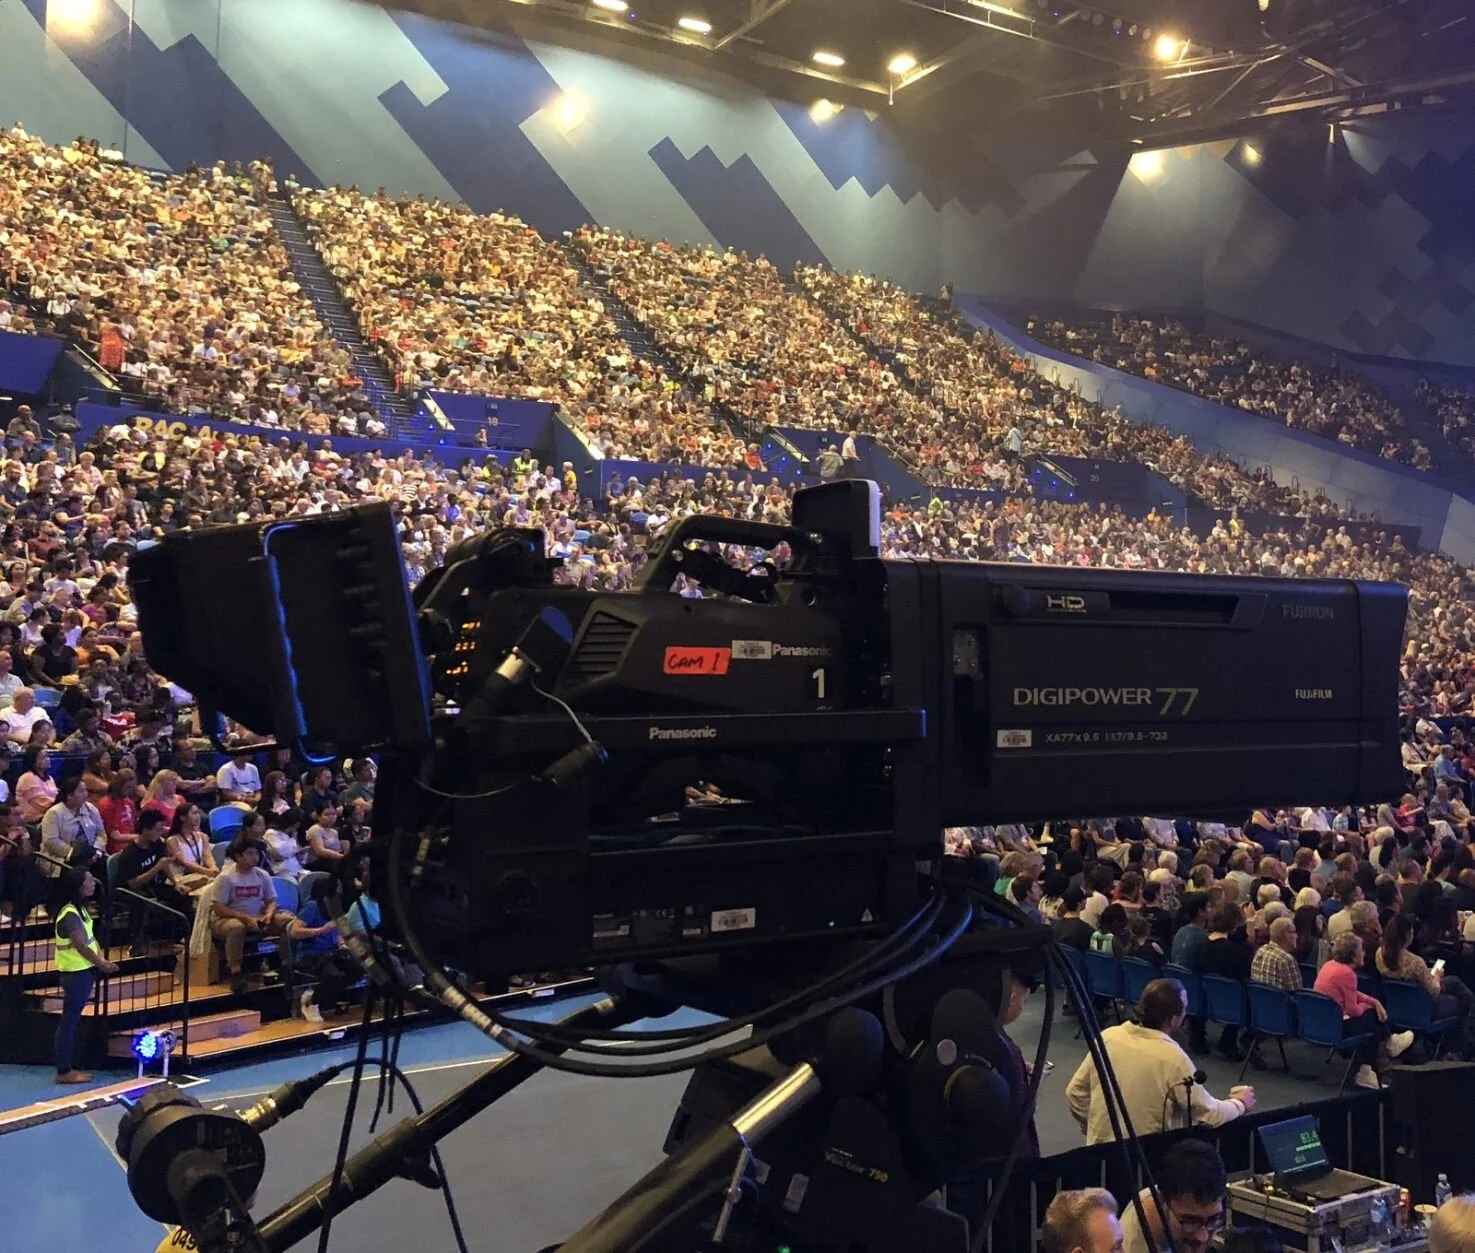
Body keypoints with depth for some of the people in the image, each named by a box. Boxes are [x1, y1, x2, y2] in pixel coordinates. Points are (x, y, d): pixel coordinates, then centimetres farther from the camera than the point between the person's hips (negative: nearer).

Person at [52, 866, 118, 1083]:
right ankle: (64, 1071, 2)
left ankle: (70, 1068, 21)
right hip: (75, 973, -10)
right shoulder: (69, 914, -19)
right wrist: (101, 965, -9)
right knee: (69, 1020, -3)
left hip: (83, 971, 10)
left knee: (73, 1020, 14)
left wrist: (101, 959, 1)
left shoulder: (79, 909, 11)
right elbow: (81, 945, -20)